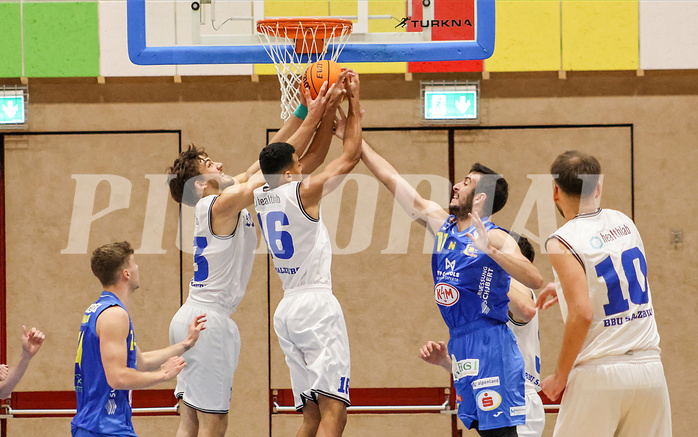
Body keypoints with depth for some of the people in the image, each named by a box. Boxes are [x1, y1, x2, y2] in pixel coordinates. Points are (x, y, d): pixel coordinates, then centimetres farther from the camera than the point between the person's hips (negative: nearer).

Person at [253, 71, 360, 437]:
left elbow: (315, 155, 23)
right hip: (316, 303, -8)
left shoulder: (262, 196, 11)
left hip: (286, 309, 8)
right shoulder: (303, 191, -9)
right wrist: (353, 101, 10)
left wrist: (330, 106, 22)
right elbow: (351, 154, 1)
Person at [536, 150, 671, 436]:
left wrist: (560, 377, -9)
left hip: (599, 371, -5)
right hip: (650, 369, 5)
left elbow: (582, 314, -18)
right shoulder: (623, 222, 11)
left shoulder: (562, 242, -9)